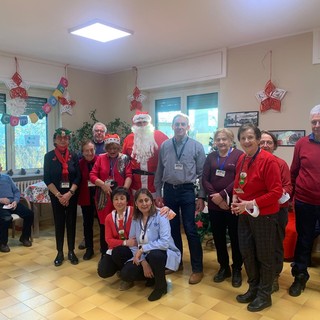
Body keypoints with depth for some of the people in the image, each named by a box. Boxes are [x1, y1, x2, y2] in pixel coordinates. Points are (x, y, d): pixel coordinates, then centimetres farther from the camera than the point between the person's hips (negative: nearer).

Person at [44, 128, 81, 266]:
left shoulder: (73, 156, 2)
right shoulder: (49, 156, -2)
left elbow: (78, 177, -2)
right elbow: (47, 179, -5)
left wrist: (69, 193, -13)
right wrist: (58, 195, -13)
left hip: (72, 195, 1)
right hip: (56, 195, -1)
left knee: (71, 222, 6)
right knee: (59, 223, 5)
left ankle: (71, 252, 18)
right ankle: (60, 253, 18)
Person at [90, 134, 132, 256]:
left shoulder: (125, 158, 3)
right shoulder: (101, 158, 6)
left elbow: (129, 176, -6)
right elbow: (92, 175, 1)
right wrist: (103, 184, -14)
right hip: (104, 197, 1)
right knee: (104, 224, 8)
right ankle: (104, 252, 23)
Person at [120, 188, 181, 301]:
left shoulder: (160, 216, -18)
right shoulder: (135, 219, -1)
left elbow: (165, 242, -30)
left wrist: (142, 249, -26)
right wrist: (143, 262, -17)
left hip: (164, 254, -5)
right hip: (144, 257, 5)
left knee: (154, 254, -38)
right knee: (125, 274, -16)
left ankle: (161, 286, -7)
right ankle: (153, 276, 14)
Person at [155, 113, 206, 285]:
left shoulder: (196, 146, -3)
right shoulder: (164, 146, 4)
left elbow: (202, 173, -3)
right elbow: (159, 171, 8)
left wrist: (201, 197, -6)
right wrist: (158, 193, 7)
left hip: (187, 191, -3)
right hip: (169, 190, 3)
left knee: (190, 229, 0)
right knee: (172, 228, 14)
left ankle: (197, 268, 14)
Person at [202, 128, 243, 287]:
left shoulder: (239, 155, -5)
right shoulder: (211, 157, 9)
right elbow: (205, 179, 3)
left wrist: (222, 195, -16)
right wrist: (215, 197, -10)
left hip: (232, 204, -4)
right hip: (214, 204, 4)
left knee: (235, 238, 7)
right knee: (218, 237, 13)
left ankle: (237, 270, 25)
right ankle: (223, 267, 30)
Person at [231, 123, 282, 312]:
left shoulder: (268, 160, -18)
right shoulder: (241, 159, 4)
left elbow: (276, 192, -21)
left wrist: (252, 204, -21)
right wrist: (235, 200, -3)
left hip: (263, 215, -7)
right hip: (244, 215, 7)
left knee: (265, 256, 9)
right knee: (247, 253, 17)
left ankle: (264, 295, 28)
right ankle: (253, 289, 37)